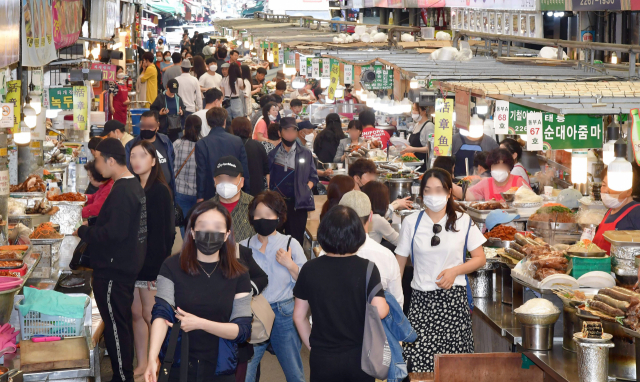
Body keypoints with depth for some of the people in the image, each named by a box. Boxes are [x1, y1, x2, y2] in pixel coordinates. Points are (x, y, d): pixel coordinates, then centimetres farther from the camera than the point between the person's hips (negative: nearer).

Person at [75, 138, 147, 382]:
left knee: (115, 325, -2)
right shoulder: (134, 186, 10)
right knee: (122, 322, 20)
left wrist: (83, 232, -15)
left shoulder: (122, 192, -22)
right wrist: (91, 229, 11)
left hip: (113, 271, -10)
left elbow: (113, 233, -28)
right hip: (127, 267, 10)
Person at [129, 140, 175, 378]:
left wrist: (160, 265, -19)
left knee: (150, 315, -3)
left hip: (151, 262, -7)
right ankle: (141, 364, 17)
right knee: (136, 314, 9)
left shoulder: (160, 191, -10)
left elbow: (166, 231, -14)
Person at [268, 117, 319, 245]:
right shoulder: (273, 154, 8)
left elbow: (314, 177, 10)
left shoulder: (306, 154, 6)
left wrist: (305, 190, -4)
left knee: (296, 238, 1)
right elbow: (268, 177, 11)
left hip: (297, 203, -1)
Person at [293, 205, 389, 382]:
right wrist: (386, 306, 5)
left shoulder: (310, 269, -6)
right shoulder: (367, 268, -11)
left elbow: (299, 316, 0)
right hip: (359, 357, -1)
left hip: (322, 359, 1)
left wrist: (312, 347, 12)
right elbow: (379, 312, -17)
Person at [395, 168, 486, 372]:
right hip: (421, 298, 0)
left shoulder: (463, 221, 5)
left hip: (453, 297, 0)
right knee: (418, 361, -11)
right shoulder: (411, 223, 5)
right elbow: (399, 263, 9)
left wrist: (455, 271, -9)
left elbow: (480, 258, 8)